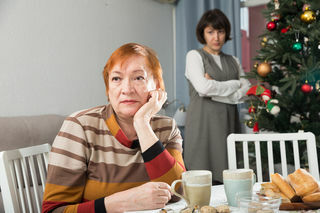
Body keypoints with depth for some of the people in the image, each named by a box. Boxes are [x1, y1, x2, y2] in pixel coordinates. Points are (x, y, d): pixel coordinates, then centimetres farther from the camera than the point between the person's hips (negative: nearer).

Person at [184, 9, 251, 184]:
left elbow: (246, 92, 4)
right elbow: (203, 87, -11)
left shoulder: (233, 61, 19)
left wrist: (215, 89, -7)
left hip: (229, 123, 4)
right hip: (203, 123, -4)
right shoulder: (194, 56, 6)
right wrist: (234, 84, 1)